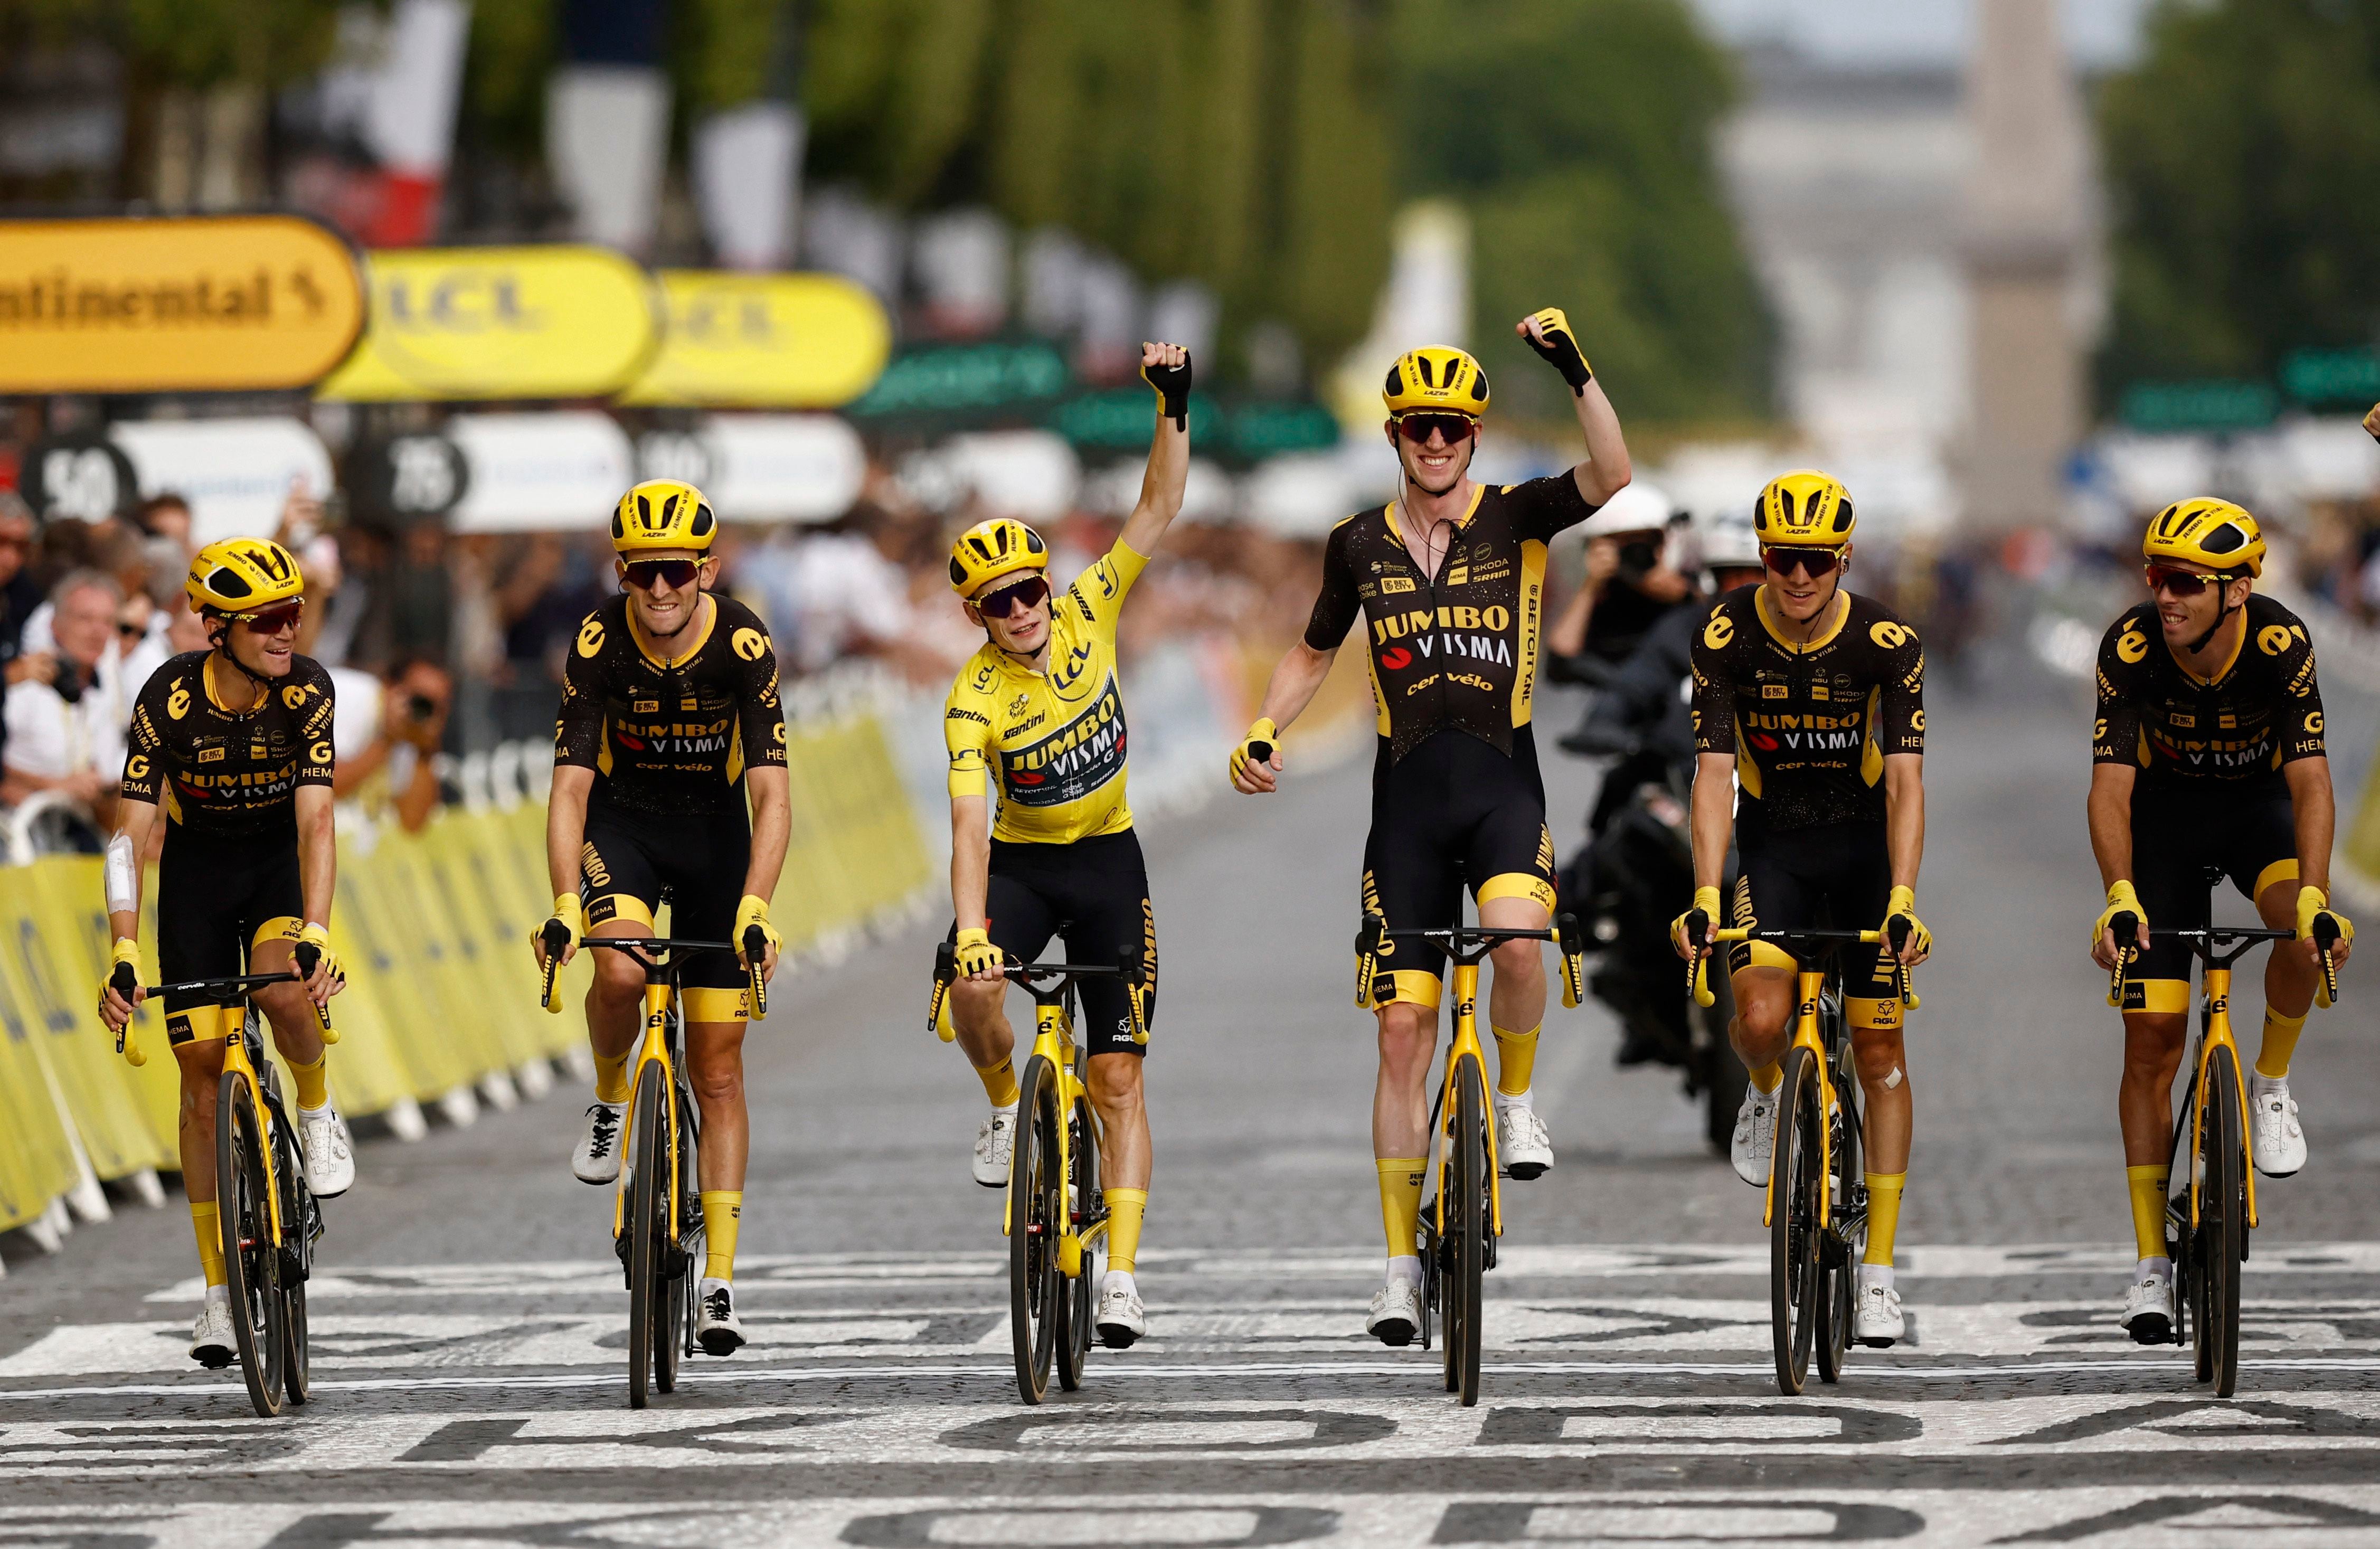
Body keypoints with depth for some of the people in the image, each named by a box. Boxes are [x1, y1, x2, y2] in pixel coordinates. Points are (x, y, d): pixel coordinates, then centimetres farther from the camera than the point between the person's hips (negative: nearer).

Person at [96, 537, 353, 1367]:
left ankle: (317, 1110, 2)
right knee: (204, 1072, -3)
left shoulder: (307, 690, -23)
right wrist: (124, 956, -35)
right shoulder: (170, 698, -24)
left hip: (280, 861, 0)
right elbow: (131, 832, -25)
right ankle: (219, 1291, 5)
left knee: (283, 989, -33)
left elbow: (315, 822, -27)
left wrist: (316, 937, -41)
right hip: (198, 867, 0)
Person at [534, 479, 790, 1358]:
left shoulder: (743, 646, -24)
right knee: (620, 971, -33)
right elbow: (569, 788, -23)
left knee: (718, 1071, 0)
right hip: (623, 822, 0)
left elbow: (771, 796, -27)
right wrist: (566, 905, -37)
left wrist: (755, 908, -41)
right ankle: (610, 1100, 0)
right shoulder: (599, 644, -21)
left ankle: (719, 1281, 4)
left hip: (715, 831, 0)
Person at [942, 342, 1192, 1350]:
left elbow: (1159, 511, -12)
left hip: (1109, 861, 2)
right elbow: (970, 826, -31)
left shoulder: (1088, 615, -11)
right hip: (1020, 862, -2)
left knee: (1118, 1078, -3)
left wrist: (1173, 410, -26)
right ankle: (1006, 1107, -1)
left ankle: (1122, 1279, -4)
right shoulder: (974, 701, -20)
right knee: (972, 992, -33)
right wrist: (970, 933, -44)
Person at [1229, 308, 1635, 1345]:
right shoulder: (1360, 547, 6)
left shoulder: (1515, 520, -1)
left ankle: (1516, 1100, -4)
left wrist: (1577, 372, -28)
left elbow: (1611, 476, -18)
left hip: (1504, 783, -2)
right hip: (1407, 795, 2)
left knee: (1517, 938, -34)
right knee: (1402, 1028, 0)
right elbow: (1313, 656, 19)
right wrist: (1260, 734, 4)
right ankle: (1401, 1266, 7)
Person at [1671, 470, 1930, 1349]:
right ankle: (1767, 1092, 14)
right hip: (1771, 841, 0)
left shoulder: (1887, 643, -19)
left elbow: (1904, 781, -24)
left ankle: (1878, 1270, 8)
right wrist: (1706, 896, -34)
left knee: (1879, 1052, 0)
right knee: (1761, 1019, -25)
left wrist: (1904, 897, -38)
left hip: (1864, 841, 0)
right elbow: (1713, 775, -21)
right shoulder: (1726, 638, -17)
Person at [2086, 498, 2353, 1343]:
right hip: (2167, 809, 0)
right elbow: (2111, 786, -28)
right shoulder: (2130, 647, -26)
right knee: (2151, 1036, -6)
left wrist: (2314, 895, -46)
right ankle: (2151, 1263, 1)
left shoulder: (2281, 644, -27)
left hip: (2259, 804, 0)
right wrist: (2119, 895, -44)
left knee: (2307, 932, -34)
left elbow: (2310, 781, -31)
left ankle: (2271, 1083, -3)